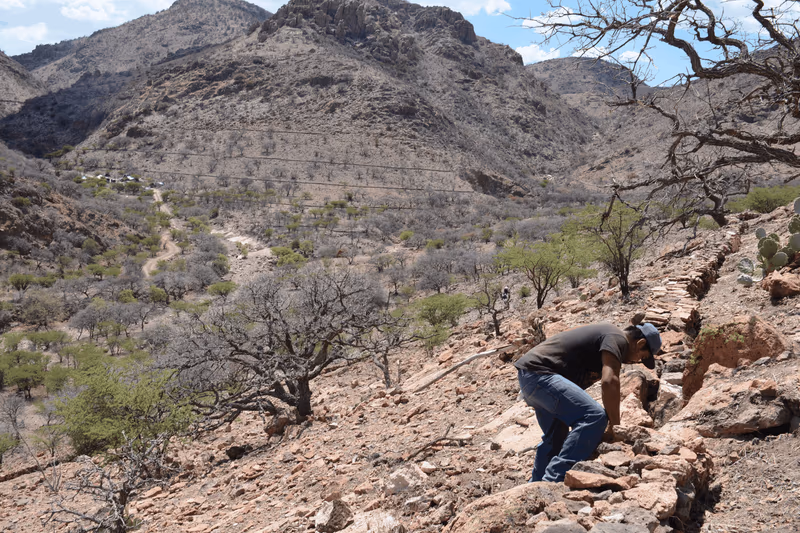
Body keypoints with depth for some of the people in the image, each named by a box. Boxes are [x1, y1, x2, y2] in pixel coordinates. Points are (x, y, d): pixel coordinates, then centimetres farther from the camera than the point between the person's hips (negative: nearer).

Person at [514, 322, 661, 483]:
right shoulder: (617, 338, -7)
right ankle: (554, 480, -22)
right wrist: (615, 426, -13)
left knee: (555, 439, 24)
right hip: (539, 373, -11)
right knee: (594, 416, -21)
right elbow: (609, 381, -22)